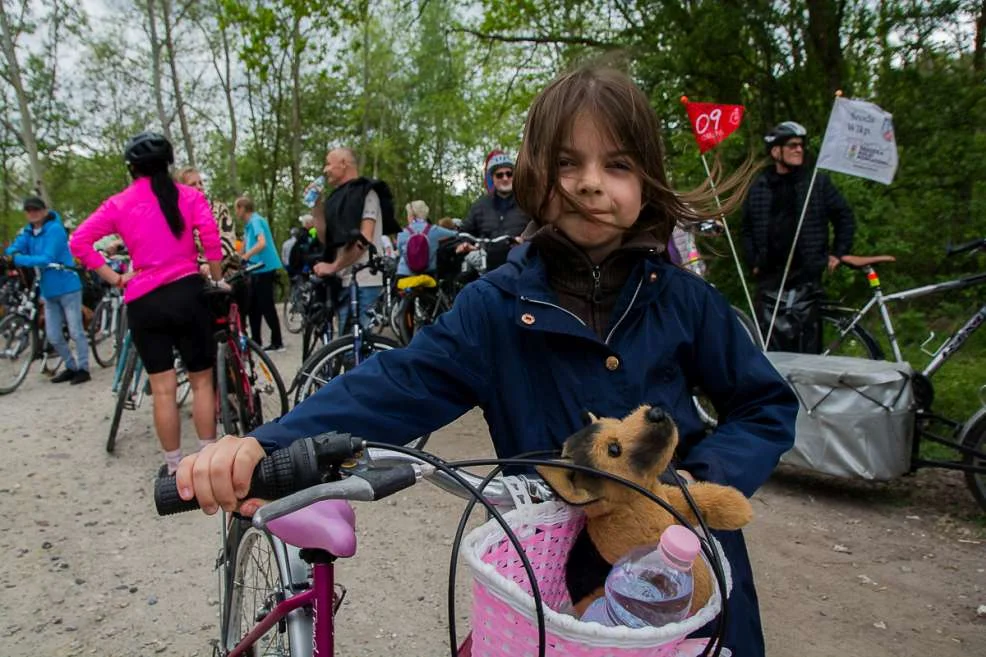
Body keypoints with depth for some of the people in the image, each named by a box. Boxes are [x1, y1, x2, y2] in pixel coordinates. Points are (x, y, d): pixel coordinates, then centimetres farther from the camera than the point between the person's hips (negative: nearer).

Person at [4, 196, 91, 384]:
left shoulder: (55, 229, -12)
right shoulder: (28, 232, 8)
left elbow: (47, 259, -21)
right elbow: (14, 249, -3)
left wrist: (18, 259, -28)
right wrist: (8, 254, -24)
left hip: (68, 287, -7)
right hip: (49, 291, 7)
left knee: (76, 331, -1)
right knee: (53, 336, 10)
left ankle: (83, 368, 9)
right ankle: (71, 367, 25)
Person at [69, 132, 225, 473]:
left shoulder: (118, 203, 6)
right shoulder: (189, 195, 3)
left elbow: (79, 241, -1)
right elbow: (210, 237, -10)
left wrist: (113, 278, 4)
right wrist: (218, 281, 0)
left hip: (143, 302, 1)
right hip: (186, 293, -1)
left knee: (163, 389, 7)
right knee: (202, 381, 9)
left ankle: (174, 466, 15)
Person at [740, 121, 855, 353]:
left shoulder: (818, 183, 4)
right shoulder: (758, 187, 8)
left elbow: (844, 216, 11)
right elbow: (746, 229, 15)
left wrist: (838, 253, 6)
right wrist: (753, 262, 8)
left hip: (806, 275, -2)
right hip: (769, 276, 2)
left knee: (807, 341, -2)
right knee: (769, 342, 4)